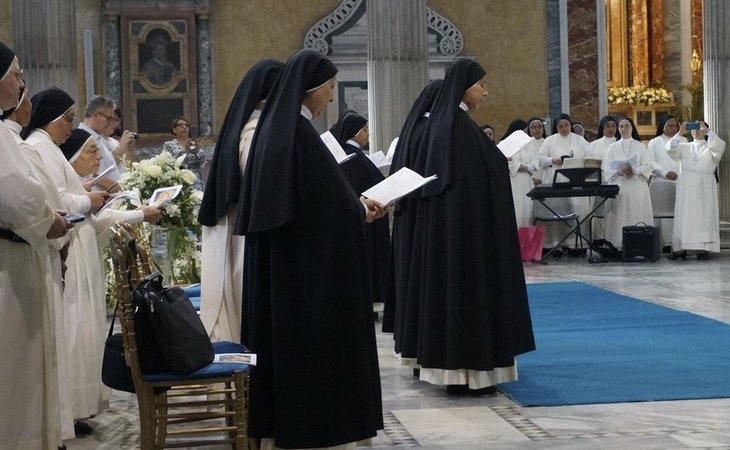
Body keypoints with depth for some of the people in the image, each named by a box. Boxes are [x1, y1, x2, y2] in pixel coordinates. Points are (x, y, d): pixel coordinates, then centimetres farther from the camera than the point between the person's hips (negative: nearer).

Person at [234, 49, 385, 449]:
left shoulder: (274, 127, 11)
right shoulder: (299, 132, -18)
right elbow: (325, 201, -20)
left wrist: (354, 203, 12)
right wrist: (361, 210, -4)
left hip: (277, 262, 10)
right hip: (308, 265, -10)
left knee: (284, 342, 13)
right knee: (315, 344, -3)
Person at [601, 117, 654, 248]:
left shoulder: (640, 146, 11)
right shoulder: (613, 147, 13)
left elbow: (647, 166, 2)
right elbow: (607, 168, 4)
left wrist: (634, 171, -16)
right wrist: (619, 172, -15)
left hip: (637, 187, 0)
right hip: (618, 187, 0)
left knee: (637, 216, -6)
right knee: (619, 216, -6)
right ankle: (619, 245, -7)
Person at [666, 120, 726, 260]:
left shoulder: (709, 147, 11)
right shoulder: (685, 147, 17)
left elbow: (719, 146, -11)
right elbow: (670, 148, 0)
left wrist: (707, 131, -12)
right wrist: (680, 133, -9)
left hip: (705, 184, -2)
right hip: (686, 184, 2)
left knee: (704, 214, -5)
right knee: (684, 215, -3)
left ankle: (703, 248, -7)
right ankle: (681, 248, -5)